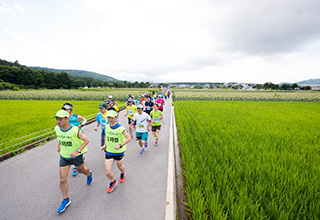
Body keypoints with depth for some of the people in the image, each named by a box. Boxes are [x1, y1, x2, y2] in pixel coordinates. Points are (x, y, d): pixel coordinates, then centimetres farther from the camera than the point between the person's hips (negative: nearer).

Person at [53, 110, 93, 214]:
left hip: (76, 156, -4)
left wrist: (77, 151, -30)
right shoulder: (57, 129, -10)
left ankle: (89, 174, 58)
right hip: (64, 157, 4)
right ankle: (66, 200, 21)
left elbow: (86, 140, -21)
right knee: (62, 180, 2)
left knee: (81, 170, 21)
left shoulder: (75, 130, -27)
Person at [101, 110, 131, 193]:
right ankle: (113, 182, 31)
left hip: (119, 152, -3)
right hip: (109, 151, 3)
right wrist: (105, 145, 12)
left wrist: (120, 145, -29)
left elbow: (129, 138, -19)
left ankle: (122, 174, 58)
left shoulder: (120, 128, -21)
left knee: (120, 166, 21)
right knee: (107, 171, -1)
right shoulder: (107, 127, -5)